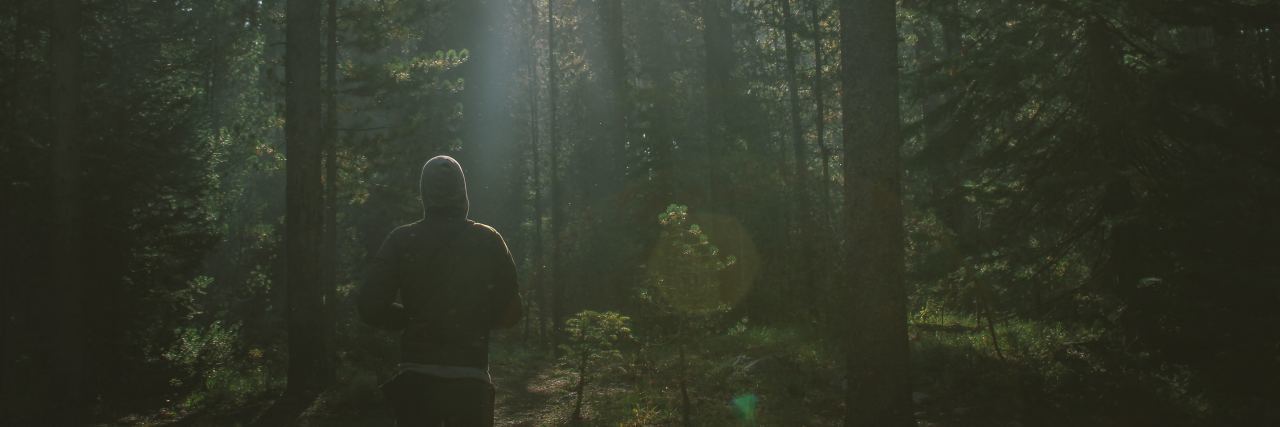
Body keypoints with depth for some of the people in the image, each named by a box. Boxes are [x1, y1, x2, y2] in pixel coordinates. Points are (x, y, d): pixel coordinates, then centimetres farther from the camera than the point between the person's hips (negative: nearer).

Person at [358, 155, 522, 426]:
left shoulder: (401, 241, -1)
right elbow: (510, 312, 0)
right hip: (470, 377, 0)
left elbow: (370, 305, -7)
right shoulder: (488, 241, -1)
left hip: (416, 376, 0)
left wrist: (410, 318, 11)